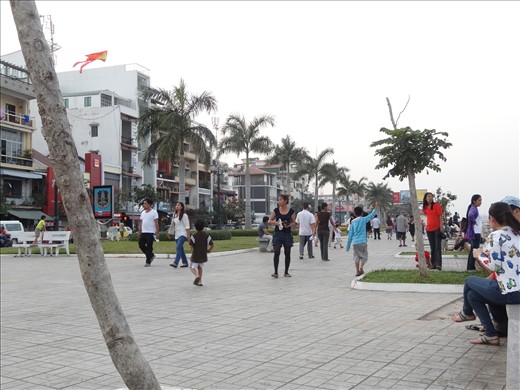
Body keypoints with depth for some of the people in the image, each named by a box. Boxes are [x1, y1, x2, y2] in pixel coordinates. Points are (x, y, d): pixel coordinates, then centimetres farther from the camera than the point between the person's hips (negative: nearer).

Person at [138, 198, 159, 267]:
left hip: (150, 233, -7)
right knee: (141, 245, 4)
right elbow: (141, 222, 18)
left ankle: (148, 262, 4)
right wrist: (139, 231, 14)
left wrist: (157, 232, -14)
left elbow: (156, 223, -9)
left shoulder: (154, 212, -6)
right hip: (143, 232, 7)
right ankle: (151, 255, 23)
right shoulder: (143, 212, 14)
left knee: (149, 247, -3)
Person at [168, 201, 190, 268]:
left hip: (182, 234, -8)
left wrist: (188, 235, -13)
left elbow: (187, 226, -9)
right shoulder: (174, 215, 14)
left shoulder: (184, 215, -6)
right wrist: (170, 233, 19)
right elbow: (173, 225, 21)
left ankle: (175, 263, -24)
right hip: (177, 234, 8)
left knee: (178, 248, -18)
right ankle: (185, 262, 18)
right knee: (180, 249, 10)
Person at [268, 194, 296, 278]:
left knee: (287, 253, 6)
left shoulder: (291, 211, -2)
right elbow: (269, 221, 5)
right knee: (276, 252, -8)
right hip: (278, 233, 0)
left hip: (287, 234, 0)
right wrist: (275, 222, -15)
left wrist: (289, 225, -15)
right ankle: (276, 272, -4)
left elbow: (293, 222, 6)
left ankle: (286, 272, 18)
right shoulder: (276, 210, 1)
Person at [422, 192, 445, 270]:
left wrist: (441, 226, -14)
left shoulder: (436, 205, -5)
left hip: (437, 228, -5)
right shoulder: (425, 207, 9)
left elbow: (440, 216, -8)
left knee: (438, 247, -9)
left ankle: (439, 264, -14)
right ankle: (433, 264, 13)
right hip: (429, 229, 6)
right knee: (432, 247, 9)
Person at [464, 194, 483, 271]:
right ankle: (471, 267, -3)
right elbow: (470, 216, -36)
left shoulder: (474, 208, 14)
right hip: (475, 232, -10)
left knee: (472, 250, 13)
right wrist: (474, 222, -20)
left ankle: (470, 267, 18)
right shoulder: (474, 209, -16)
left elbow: (470, 216, 27)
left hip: (475, 232, 10)